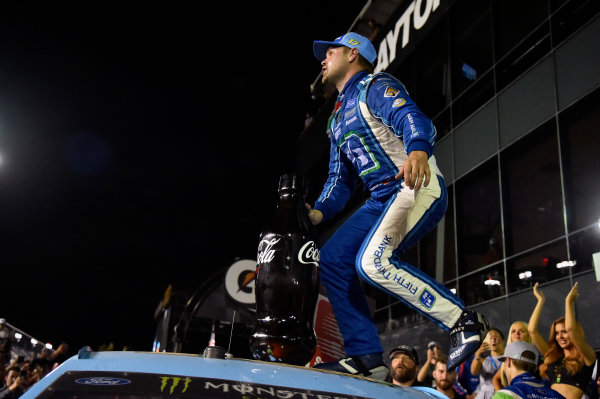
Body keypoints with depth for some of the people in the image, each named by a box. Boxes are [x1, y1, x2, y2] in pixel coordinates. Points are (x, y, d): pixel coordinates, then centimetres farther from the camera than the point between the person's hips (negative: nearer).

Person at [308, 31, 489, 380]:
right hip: (381, 199, 9)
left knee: (373, 262, -28)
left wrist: (418, 150, -44)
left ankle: (465, 322, -15)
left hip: (419, 187, -9)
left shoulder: (374, 86, 0)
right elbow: (340, 180, 24)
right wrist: (319, 212, 5)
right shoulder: (338, 120, 26)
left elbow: (412, 117, -21)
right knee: (332, 260, -2)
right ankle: (367, 357, 0)